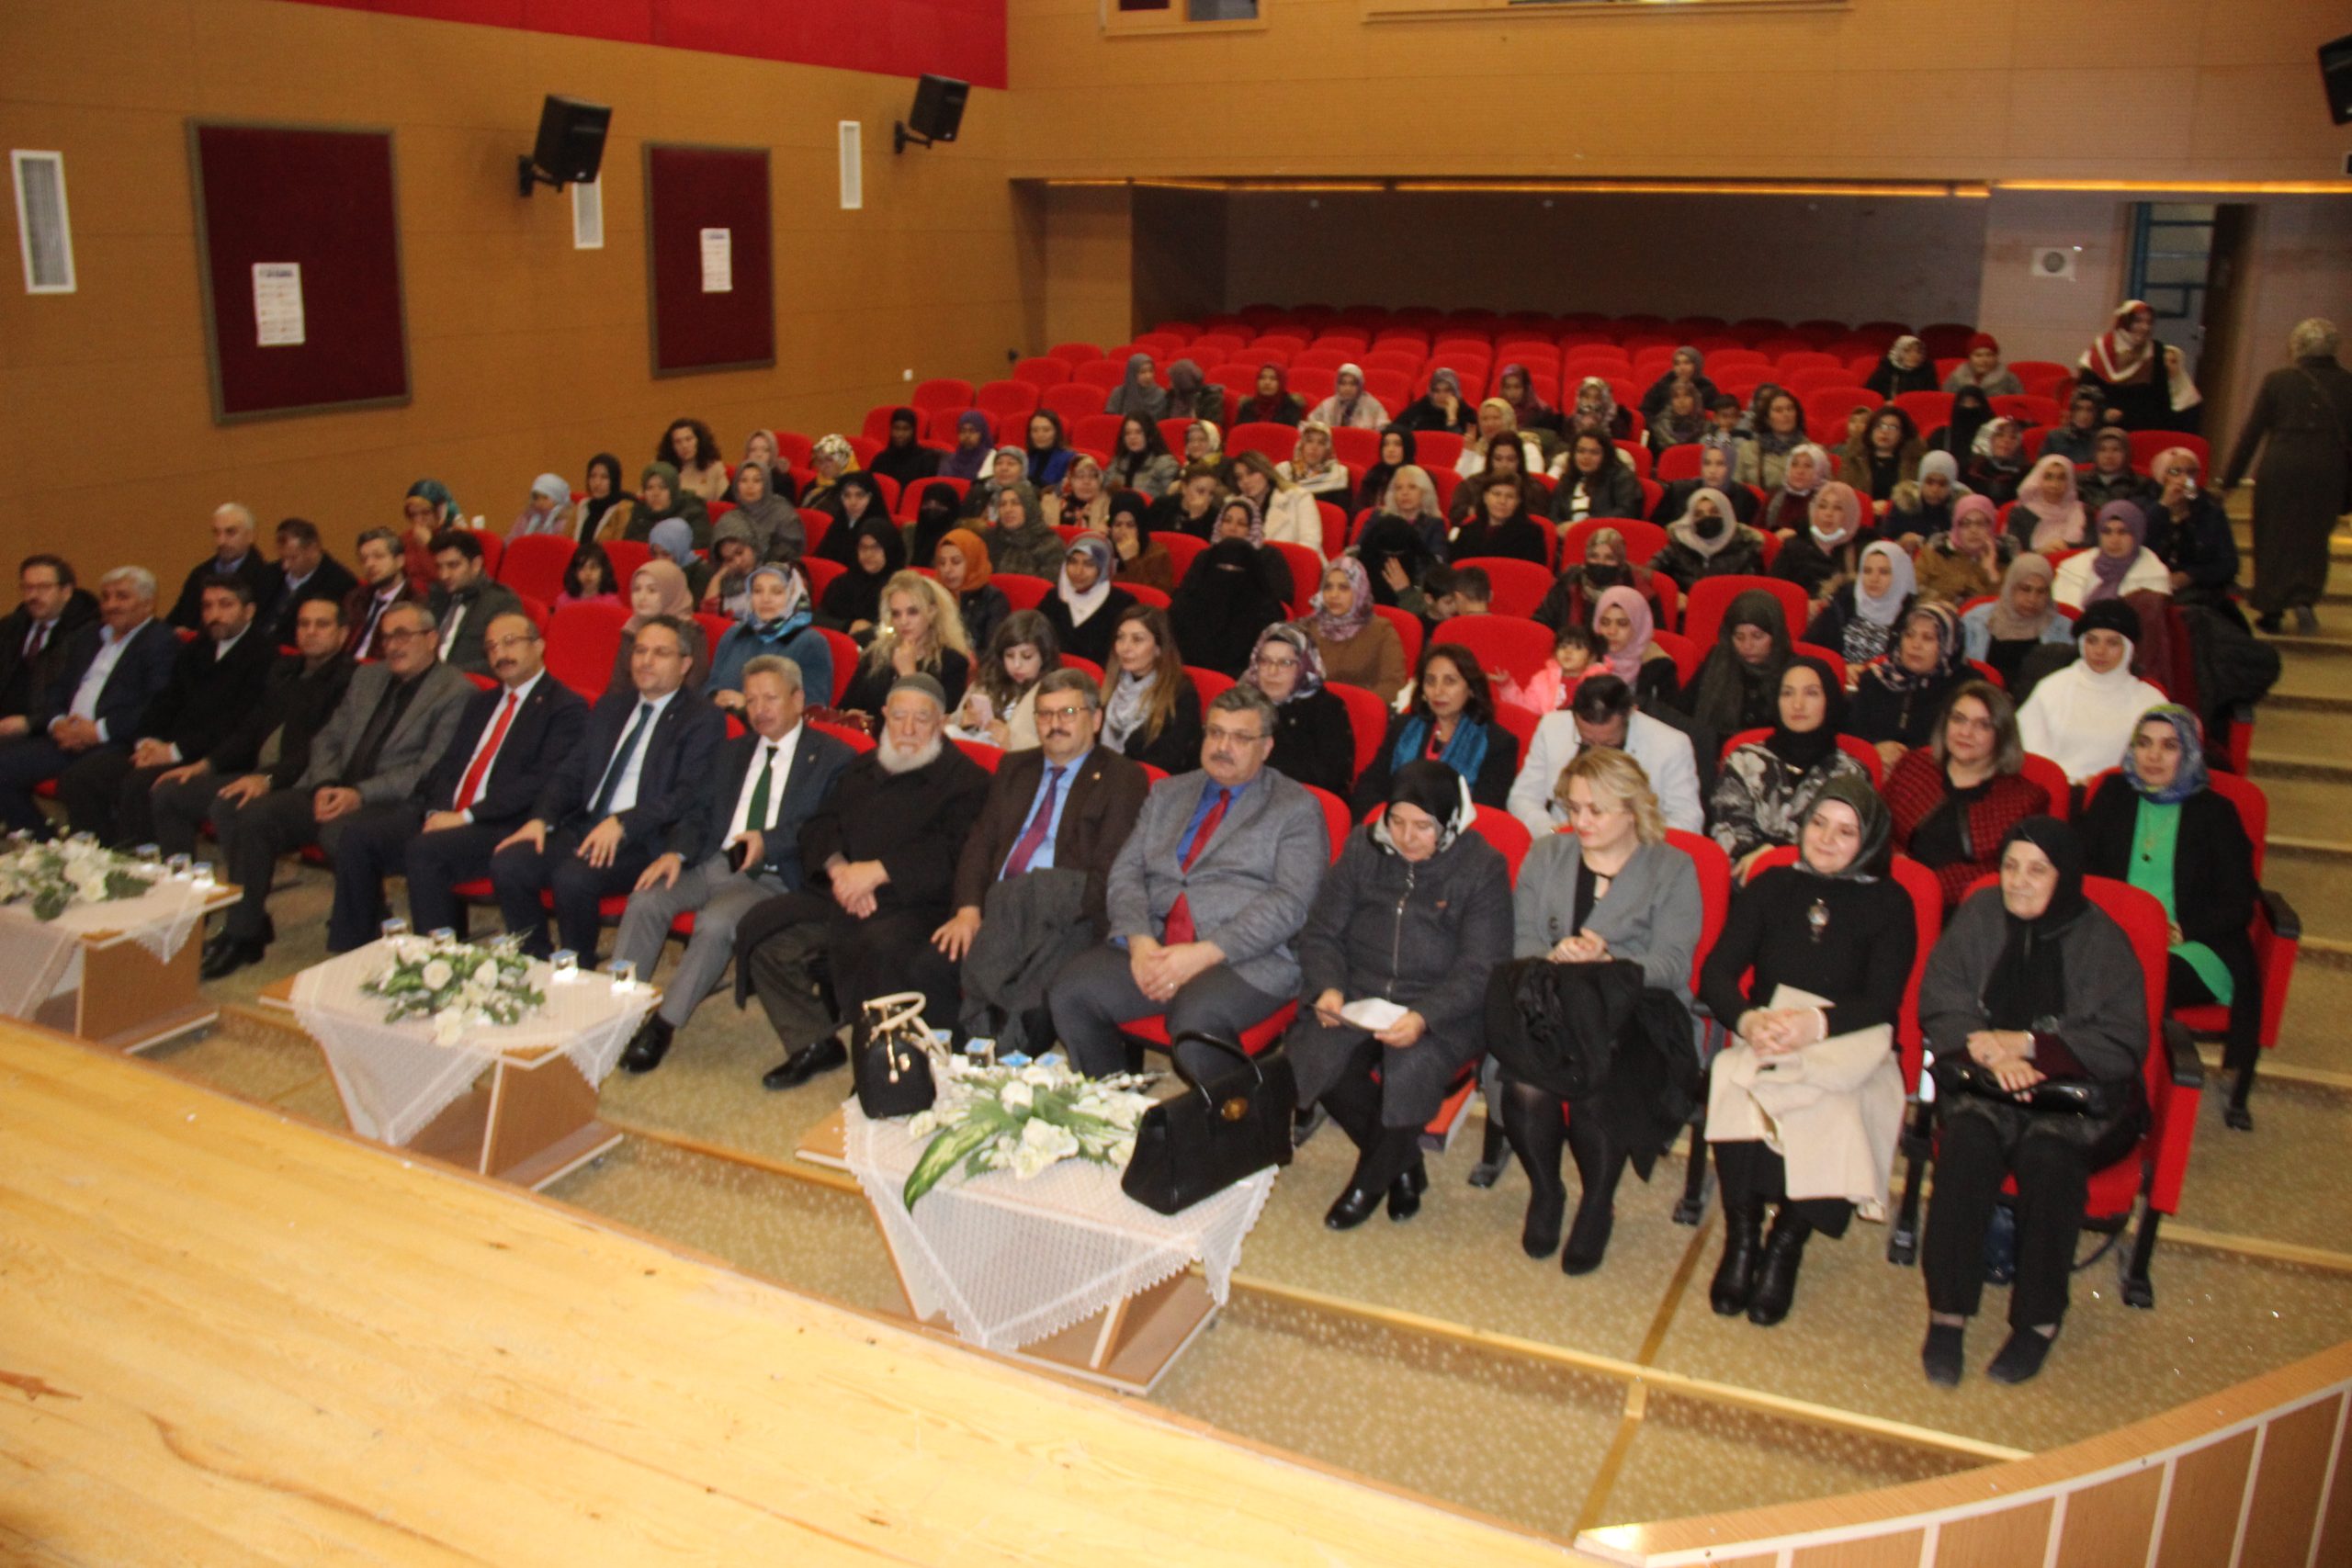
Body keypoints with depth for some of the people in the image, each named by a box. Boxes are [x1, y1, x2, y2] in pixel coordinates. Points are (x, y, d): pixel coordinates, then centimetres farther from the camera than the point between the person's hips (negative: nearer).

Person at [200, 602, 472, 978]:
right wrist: (325, 786, -1)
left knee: (340, 830, -37)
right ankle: (244, 932, -3)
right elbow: (328, 740, 20)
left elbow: (430, 772, -12)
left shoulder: (456, 692, -3)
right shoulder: (366, 677, 22)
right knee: (249, 815, -13)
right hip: (334, 792, 7)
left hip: (391, 805, -7)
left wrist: (360, 794, -19)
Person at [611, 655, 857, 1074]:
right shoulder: (733, 751, 23)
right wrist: (677, 852, -3)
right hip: (712, 862, 6)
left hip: (770, 876, -5)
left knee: (716, 921, -32)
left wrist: (769, 842, -21)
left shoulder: (833, 758, 3)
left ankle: (664, 1024, -20)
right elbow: (704, 815, 18)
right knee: (645, 900, -21)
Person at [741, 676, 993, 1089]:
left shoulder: (965, 780, 0)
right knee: (760, 927, -11)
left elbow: (949, 854, -14)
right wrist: (838, 868, -6)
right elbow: (819, 826, 16)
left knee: (881, 950, -38)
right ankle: (813, 1044, 1)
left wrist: (876, 871, -17)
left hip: (913, 905, -7)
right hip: (838, 899, 7)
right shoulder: (862, 769, 22)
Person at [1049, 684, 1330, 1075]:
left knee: (1196, 1018, -35)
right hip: (1152, 948, 5)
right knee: (1069, 992, -19)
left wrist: (1205, 953, -17)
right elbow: (1126, 873, 12)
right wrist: (1139, 940, -9)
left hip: (1246, 958, -5)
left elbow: (1290, 903, -7)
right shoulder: (1167, 794, 21)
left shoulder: (1297, 809, 5)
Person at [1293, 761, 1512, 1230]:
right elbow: (1320, 932, 8)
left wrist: (1423, 1016, -27)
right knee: (1310, 1057, -26)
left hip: (1441, 1011, -3)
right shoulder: (1363, 847, 6)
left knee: (1410, 1069, -34)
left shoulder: (1483, 868, -5)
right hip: (1358, 996, 3)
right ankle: (1404, 1165, 0)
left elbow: (1477, 972, -10)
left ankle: (1370, 1181, -3)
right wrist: (1327, 988, -13)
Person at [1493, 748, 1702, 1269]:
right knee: (1526, 1085, -29)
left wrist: (1605, 961, -22)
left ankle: (1598, 1206, -4)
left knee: (1595, 1087, -32)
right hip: (1552, 1004, 2)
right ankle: (1545, 1192, 0)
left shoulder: (1672, 869, 7)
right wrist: (1555, 957, -16)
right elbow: (1522, 941, 7)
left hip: (1637, 1011, -2)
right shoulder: (1546, 855, 16)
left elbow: (1672, 964, -5)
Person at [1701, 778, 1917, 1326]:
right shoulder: (1771, 887, 13)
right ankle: (1741, 1239, -18)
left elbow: (1882, 1002, -4)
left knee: (1824, 1105, -35)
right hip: (1762, 1042, 2)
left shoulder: (1888, 903, 7)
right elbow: (1715, 973, 3)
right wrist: (1748, 1019, -19)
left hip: (1848, 1050, -1)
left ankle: (1786, 1243, -17)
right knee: (1732, 1086, -32)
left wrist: (1815, 1023, -24)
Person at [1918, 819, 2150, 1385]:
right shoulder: (1978, 918, 5)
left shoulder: (2102, 940, 0)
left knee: (2049, 1157, -32)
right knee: (1969, 1143, -31)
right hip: (1982, 1083, 1)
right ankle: (1946, 1313, -24)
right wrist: (1990, 1052, -19)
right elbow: (1940, 1008, 0)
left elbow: (2125, 1045, -5)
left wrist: (2027, 1044, -14)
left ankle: (2038, 1322, -17)